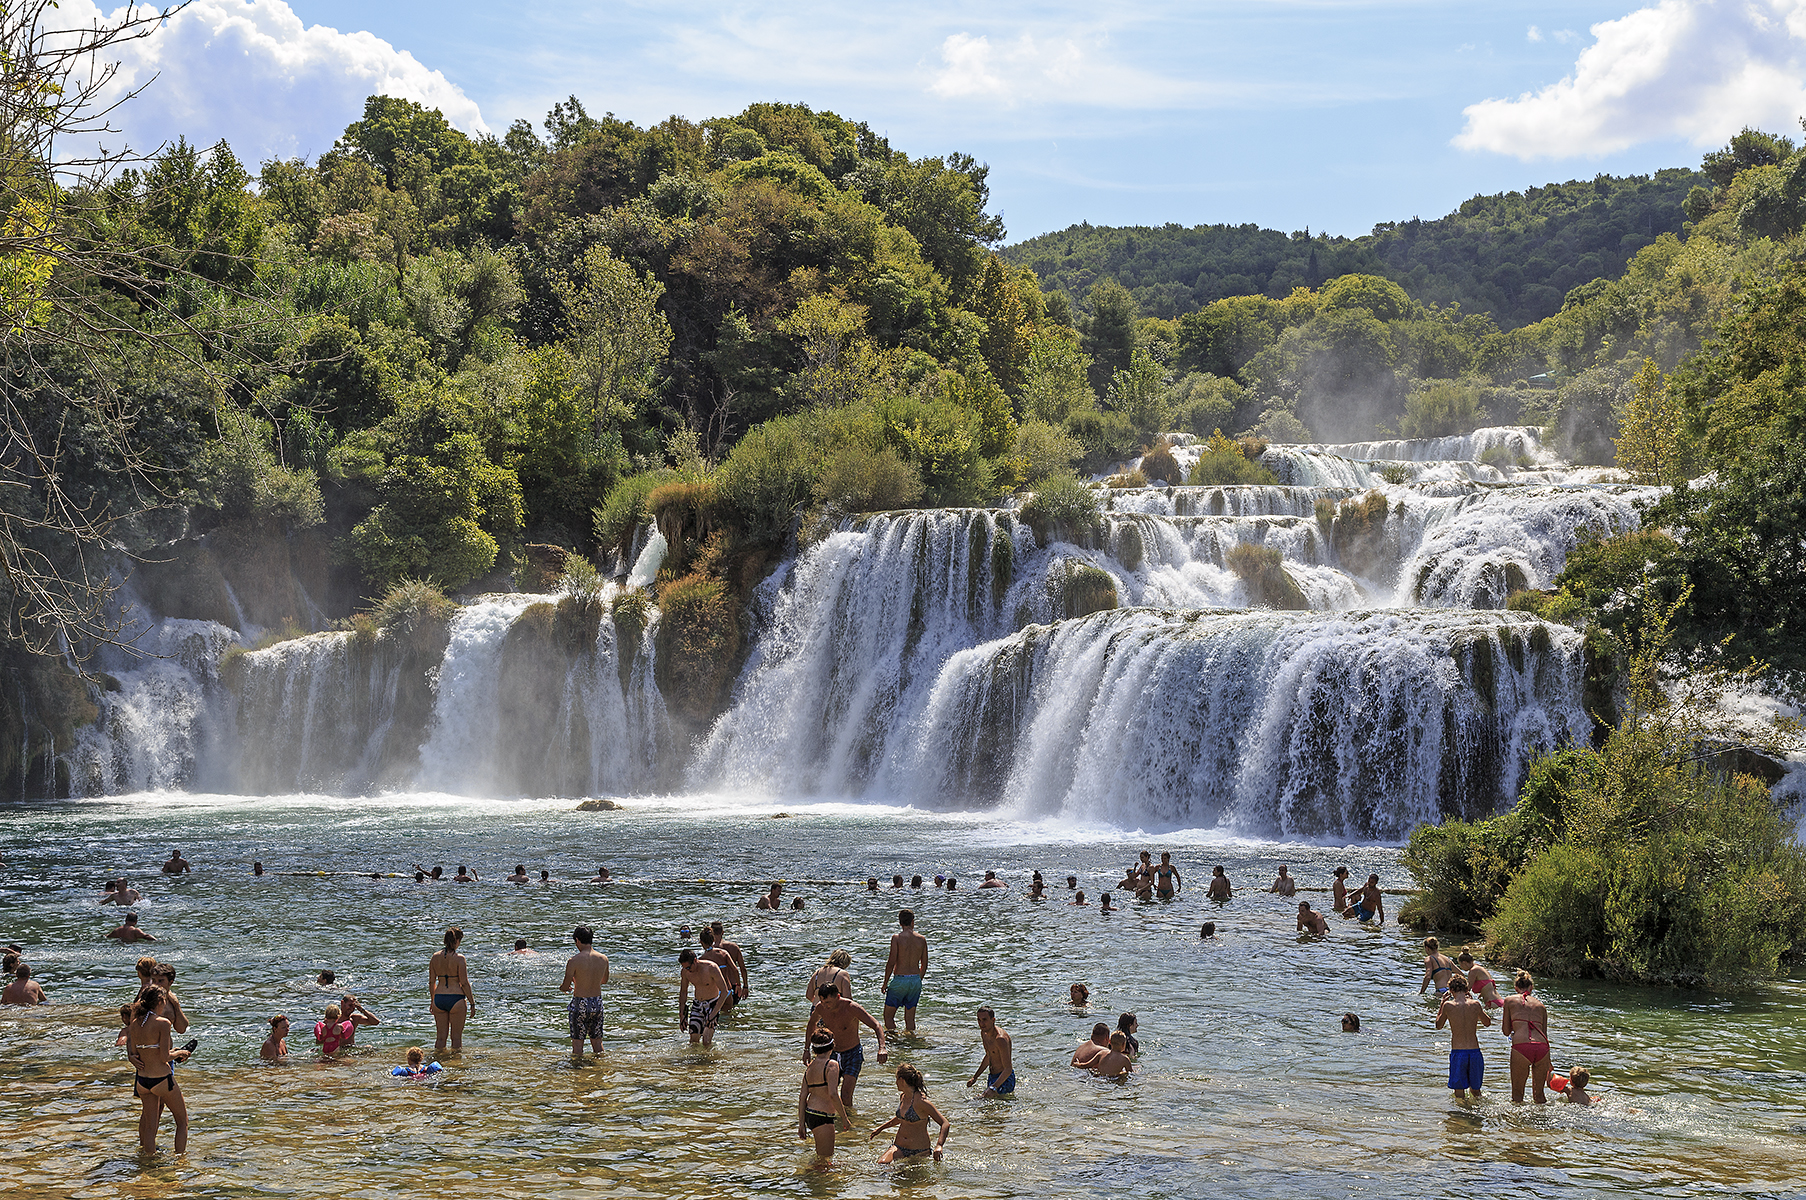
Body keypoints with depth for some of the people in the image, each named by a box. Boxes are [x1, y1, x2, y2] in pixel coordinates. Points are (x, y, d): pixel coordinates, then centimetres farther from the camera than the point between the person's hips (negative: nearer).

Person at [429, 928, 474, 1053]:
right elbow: (464, 983, -11)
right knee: (456, 1037, 5)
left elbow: (432, 982, 9)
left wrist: (433, 1001, 20)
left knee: (440, 1037, 12)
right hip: (456, 999, -4)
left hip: (439, 999, 4)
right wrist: (472, 1003, -3)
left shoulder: (435, 957, 3)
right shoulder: (459, 958, -11)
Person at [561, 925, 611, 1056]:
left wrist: (561, 987, 11)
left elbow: (565, 986, -12)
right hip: (597, 1003, 4)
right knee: (597, 1040, 18)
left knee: (577, 1042, 7)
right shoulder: (603, 959, -2)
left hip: (579, 1004, -4)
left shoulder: (574, 961, -17)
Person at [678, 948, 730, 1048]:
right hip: (697, 1005, 5)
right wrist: (681, 1014, 6)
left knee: (706, 1042, -15)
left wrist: (714, 1013, -28)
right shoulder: (685, 972, -7)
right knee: (693, 1041, -3)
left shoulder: (711, 968, -23)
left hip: (712, 1005, -5)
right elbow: (683, 992, 10)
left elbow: (724, 991, -22)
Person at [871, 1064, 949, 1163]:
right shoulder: (903, 1097, 8)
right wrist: (880, 1129, 36)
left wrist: (939, 1146, -36)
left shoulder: (920, 1101, -18)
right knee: (882, 1163, -22)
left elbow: (945, 1124, -21)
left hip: (918, 1151, -5)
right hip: (899, 1147, 5)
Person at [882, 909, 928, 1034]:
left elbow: (891, 962, -12)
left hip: (900, 980, -4)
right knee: (910, 1017, 14)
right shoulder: (922, 939, 3)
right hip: (916, 979, 4)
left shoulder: (896, 938, -9)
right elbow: (924, 965, 8)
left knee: (888, 1015, 6)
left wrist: (885, 983, -3)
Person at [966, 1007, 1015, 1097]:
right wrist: (975, 1077, 21)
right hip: (992, 1077, 9)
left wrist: (993, 1088, -41)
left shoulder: (1000, 1038, -27)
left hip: (1004, 1079, -9)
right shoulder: (984, 1033, 3)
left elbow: (1008, 1069, -30)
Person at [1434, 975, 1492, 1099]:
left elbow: (1439, 1025, 11)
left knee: (1459, 1093, 4)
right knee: (1475, 1090, 20)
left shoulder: (1448, 1005, -6)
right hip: (1474, 1052, 2)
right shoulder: (1475, 1004, 0)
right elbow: (1487, 1022, 18)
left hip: (1457, 1053, -2)